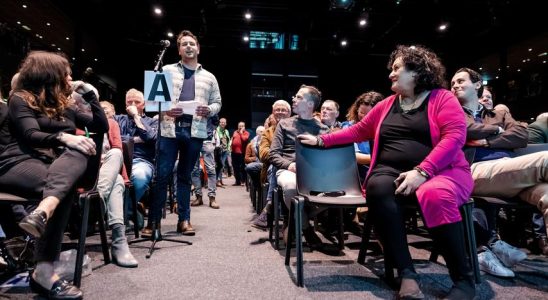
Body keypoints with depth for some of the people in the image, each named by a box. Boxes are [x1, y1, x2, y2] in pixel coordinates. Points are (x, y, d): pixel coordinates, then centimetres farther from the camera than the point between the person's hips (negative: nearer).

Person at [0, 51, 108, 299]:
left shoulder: (64, 106, 25)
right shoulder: (21, 99, 8)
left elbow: (102, 126, 22)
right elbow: (30, 135, -11)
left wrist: (90, 94, 17)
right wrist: (64, 137, -30)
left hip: (56, 165, 4)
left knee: (78, 154, -32)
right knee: (64, 188, -35)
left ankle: (42, 212, -51)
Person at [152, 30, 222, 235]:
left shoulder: (209, 77, 16)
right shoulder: (167, 71, 11)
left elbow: (217, 102, 15)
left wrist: (209, 110, -7)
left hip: (195, 132, 2)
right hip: (170, 129, -1)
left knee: (185, 176, 9)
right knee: (162, 175, -3)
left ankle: (184, 220, 15)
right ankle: (154, 220, 8)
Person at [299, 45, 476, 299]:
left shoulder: (442, 98, 4)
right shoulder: (386, 105, 19)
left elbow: (454, 136, -10)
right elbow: (358, 131, 25)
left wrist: (422, 171, -22)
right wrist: (322, 140, 20)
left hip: (441, 171, -3)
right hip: (391, 172, 3)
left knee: (435, 195, -37)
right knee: (378, 188, -32)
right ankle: (406, 274, -25)